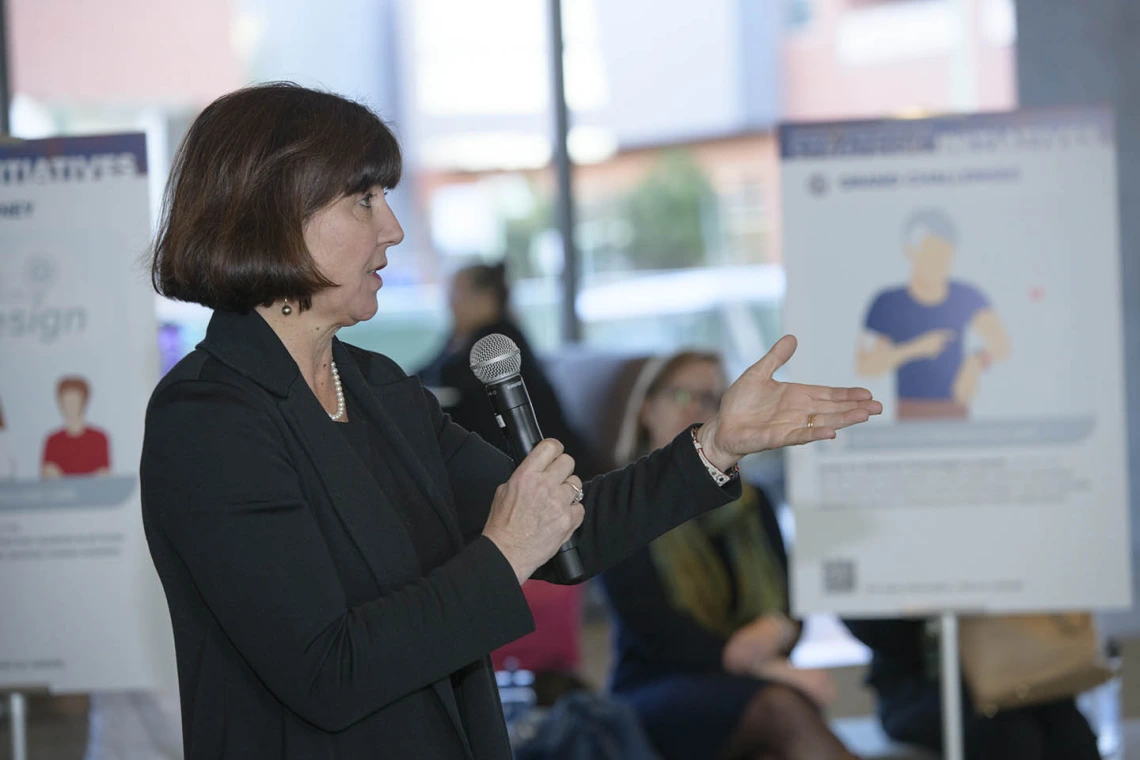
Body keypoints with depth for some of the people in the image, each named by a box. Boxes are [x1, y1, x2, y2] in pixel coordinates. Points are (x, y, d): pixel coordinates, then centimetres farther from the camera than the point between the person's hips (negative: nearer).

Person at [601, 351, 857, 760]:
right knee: (781, 707, -35)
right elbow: (654, 629, -10)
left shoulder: (750, 505, 20)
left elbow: (794, 606, 12)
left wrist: (775, 631, -15)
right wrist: (772, 670, -22)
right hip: (657, 694, -4)